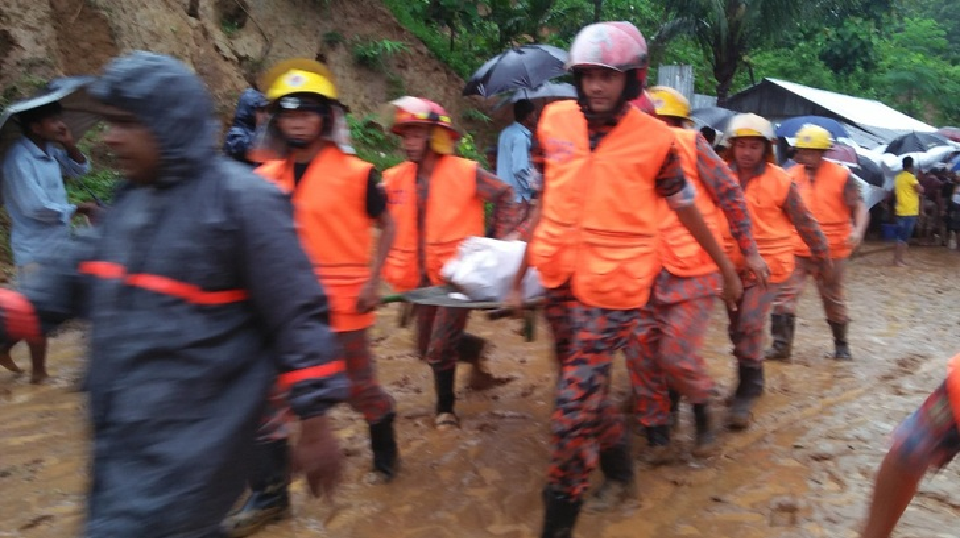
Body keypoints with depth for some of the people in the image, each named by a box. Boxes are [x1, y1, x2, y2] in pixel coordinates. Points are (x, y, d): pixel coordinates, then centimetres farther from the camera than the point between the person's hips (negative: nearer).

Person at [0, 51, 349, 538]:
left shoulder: (243, 201, -17)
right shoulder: (130, 199, 8)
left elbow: (298, 317, -16)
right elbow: (74, 274, 15)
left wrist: (314, 421, -14)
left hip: (191, 440, -8)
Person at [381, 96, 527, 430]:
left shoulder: (466, 172, -11)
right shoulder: (395, 179, -3)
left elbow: (504, 195, 0)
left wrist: (508, 234, -3)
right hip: (424, 278, 5)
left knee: (440, 349, -5)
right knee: (427, 348, 16)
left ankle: (445, 408, 19)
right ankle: (472, 347, 46)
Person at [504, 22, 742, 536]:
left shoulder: (655, 138, -9)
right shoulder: (555, 121, 1)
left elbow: (687, 210, 4)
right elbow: (547, 205, 9)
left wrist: (727, 268, 14)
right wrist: (519, 276, 11)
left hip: (614, 286, -5)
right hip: (561, 281, 5)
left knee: (574, 405, -8)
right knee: (587, 388, 20)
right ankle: (619, 469, 45)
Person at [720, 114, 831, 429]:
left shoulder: (781, 181, -8)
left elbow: (805, 224, 1)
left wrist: (823, 259, 7)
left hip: (769, 264, -4)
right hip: (732, 265, 4)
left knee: (750, 324, -16)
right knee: (737, 328, 14)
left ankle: (745, 394, -2)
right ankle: (752, 382, 37)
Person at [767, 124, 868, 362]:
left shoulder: (841, 176, -8)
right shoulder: (791, 175, 2)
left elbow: (859, 206, -9)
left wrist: (857, 230, -27)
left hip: (830, 251, -2)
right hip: (795, 250, 2)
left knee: (833, 300, 13)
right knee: (783, 295, -5)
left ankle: (841, 344, 31)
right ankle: (781, 346, 2)